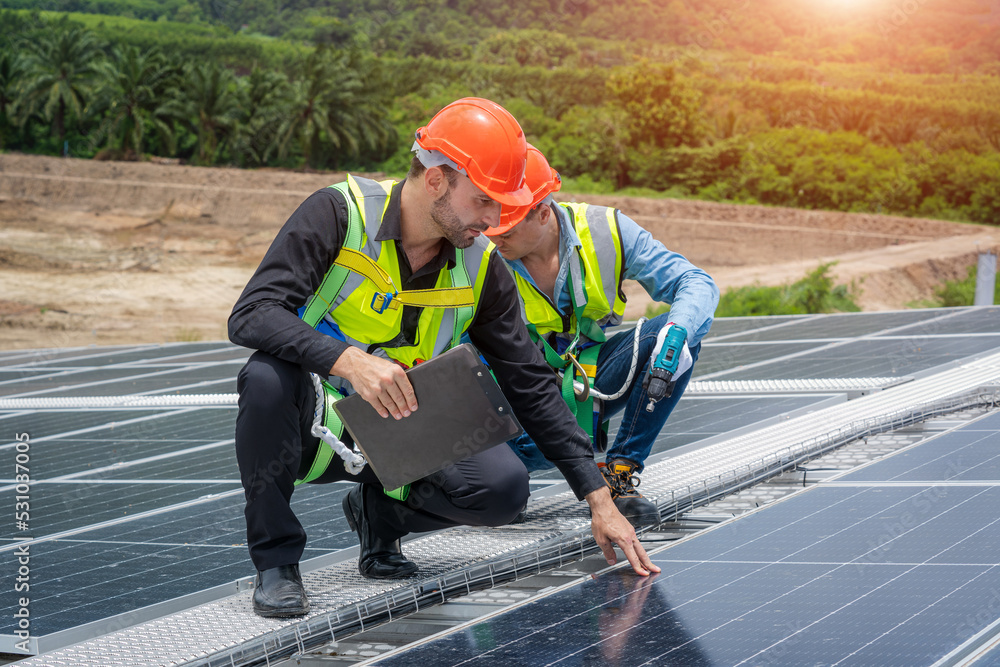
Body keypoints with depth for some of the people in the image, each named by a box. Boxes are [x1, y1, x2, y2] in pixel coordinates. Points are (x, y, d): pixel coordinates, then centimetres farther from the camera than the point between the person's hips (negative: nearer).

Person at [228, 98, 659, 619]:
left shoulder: (481, 268, -3)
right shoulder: (339, 215, -17)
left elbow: (531, 387, 3)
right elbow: (250, 316, -28)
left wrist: (599, 500, -2)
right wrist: (348, 360, -44)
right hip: (316, 424, -3)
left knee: (504, 486, -23)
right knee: (268, 376, -38)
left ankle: (379, 510, 8)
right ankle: (276, 561, -17)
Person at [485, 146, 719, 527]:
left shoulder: (604, 232, -13)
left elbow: (697, 284, -14)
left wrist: (676, 332, -37)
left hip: (593, 380, 3)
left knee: (684, 331, -23)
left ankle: (620, 475, -16)